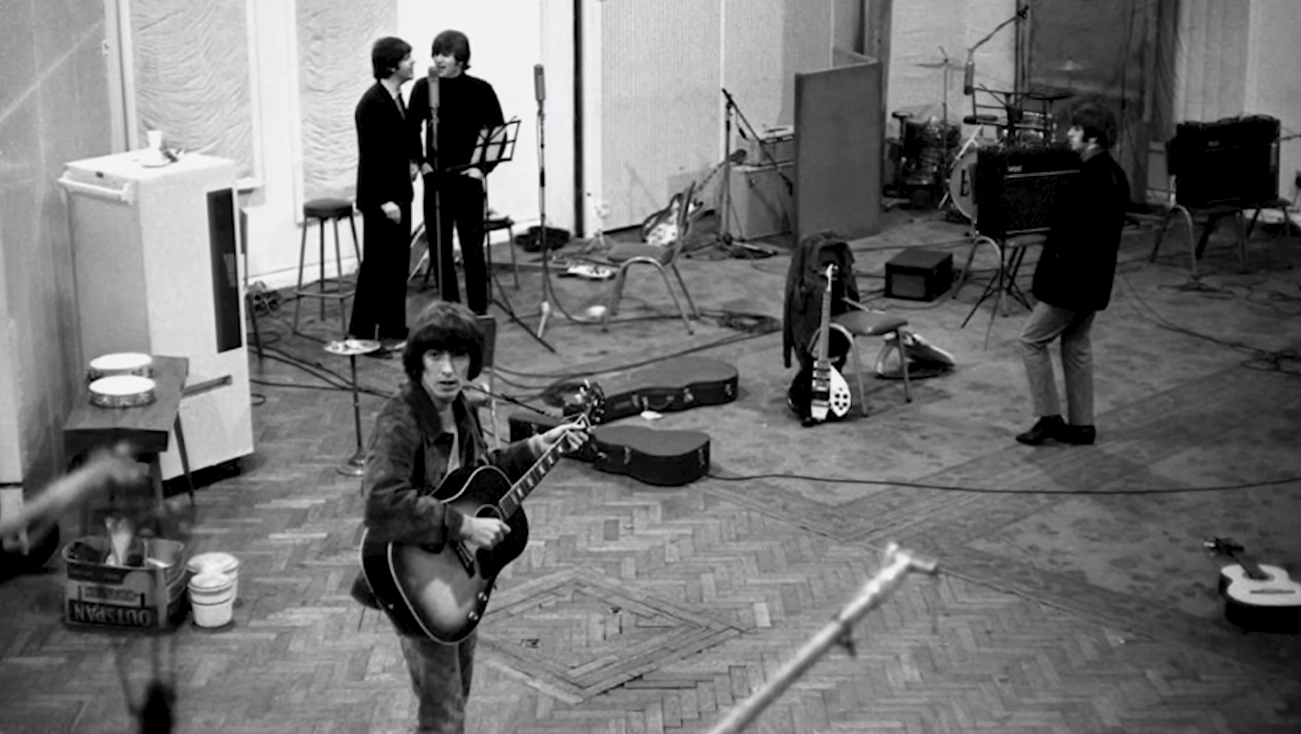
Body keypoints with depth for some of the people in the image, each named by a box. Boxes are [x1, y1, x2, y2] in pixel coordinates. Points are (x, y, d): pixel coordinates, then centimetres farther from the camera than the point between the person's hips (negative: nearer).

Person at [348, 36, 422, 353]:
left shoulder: (396, 97, 9)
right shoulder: (372, 104, -19)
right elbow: (370, 157, -22)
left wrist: (412, 160, 11)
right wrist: (384, 200, -23)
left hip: (398, 192, 9)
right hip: (380, 198, -9)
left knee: (397, 262, 13)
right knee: (378, 265, -3)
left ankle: (392, 330, 21)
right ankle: (364, 333, 5)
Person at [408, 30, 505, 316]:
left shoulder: (480, 90, -5)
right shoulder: (423, 88, 1)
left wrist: (483, 167, -8)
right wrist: (420, 162, -1)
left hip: (468, 180, -2)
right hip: (435, 180, 3)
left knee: (472, 249, -2)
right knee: (440, 249, 6)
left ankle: (478, 312, 6)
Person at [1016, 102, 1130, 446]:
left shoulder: (1092, 178, -22)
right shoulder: (1113, 173, 9)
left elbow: (1075, 234, -25)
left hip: (1074, 278, -10)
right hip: (1094, 279, 10)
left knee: (1032, 339, 1)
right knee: (1077, 345, 16)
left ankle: (1049, 417, 4)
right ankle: (1081, 424, 20)